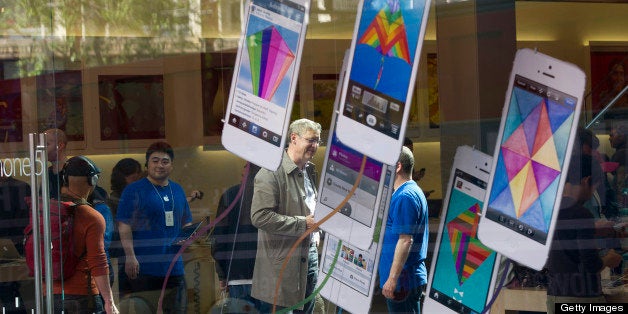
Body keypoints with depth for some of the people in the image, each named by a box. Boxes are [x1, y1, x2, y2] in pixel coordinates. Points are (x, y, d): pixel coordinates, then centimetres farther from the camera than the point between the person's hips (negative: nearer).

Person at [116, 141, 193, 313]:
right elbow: (124, 226, -8)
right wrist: (130, 257, -17)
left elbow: (186, 222, 24)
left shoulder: (177, 190, 16)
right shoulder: (134, 190, -3)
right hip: (144, 267, -6)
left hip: (174, 266, 6)